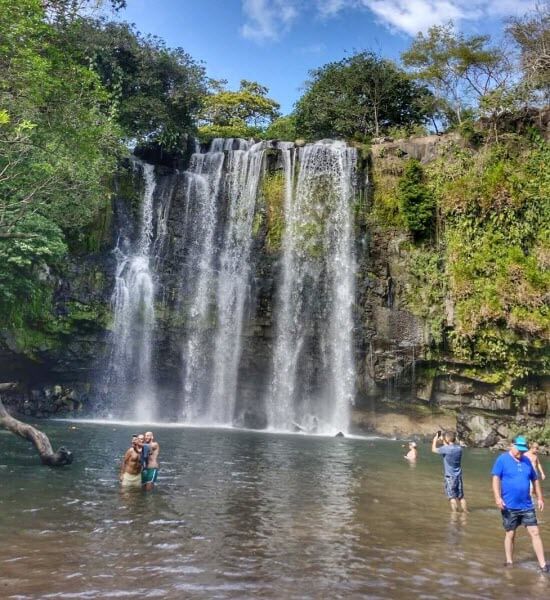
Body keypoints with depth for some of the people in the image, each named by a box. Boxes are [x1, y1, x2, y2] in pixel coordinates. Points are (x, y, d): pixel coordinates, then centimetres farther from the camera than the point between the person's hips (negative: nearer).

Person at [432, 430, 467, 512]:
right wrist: (442, 440, 25)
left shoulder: (446, 449, -16)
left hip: (450, 476, -6)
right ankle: (465, 512, 18)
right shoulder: (459, 448, 1)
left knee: (452, 497, -1)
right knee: (461, 496, 14)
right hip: (459, 476, 6)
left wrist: (435, 439, 12)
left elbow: (434, 449, -2)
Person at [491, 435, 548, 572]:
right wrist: (497, 497, -25)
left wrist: (540, 498, 14)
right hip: (509, 506, -4)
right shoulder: (502, 460, -9)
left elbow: (535, 480, 16)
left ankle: (543, 565, 7)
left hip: (527, 506, 4)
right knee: (510, 534, 7)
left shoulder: (526, 461, 6)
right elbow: (496, 479, -14)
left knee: (535, 533, 2)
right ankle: (509, 562, 21)